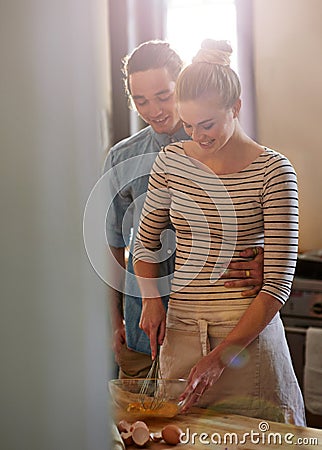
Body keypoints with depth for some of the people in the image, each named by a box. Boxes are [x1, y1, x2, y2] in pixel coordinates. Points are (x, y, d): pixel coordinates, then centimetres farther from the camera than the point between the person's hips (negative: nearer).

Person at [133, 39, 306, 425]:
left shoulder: (273, 171, -10)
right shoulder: (171, 160, 2)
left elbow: (279, 281, -13)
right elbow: (146, 239, 16)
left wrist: (221, 356, -18)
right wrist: (151, 299, 0)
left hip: (249, 331, -3)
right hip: (181, 326, 4)